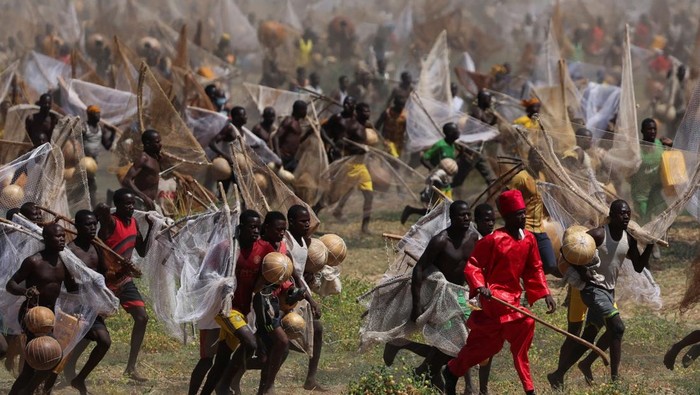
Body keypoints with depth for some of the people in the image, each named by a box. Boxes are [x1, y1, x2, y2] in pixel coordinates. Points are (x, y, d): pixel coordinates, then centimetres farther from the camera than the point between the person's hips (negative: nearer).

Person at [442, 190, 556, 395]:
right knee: (524, 323, -23)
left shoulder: (529, 239, 4)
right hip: (493, 293, -8)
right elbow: (472, 265, -12)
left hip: (513, 295, 8)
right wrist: (479, 287, -28)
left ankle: (452, 371, 31)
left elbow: (534, 269, 13)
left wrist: (546, 294, 4)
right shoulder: (494, 240, -16)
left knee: (488, 343, 13)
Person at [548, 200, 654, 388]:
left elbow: (639, 267, 10)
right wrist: (582, 271, -21)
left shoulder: (629, 240, 5)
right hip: (593, 288, -8)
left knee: (588, 337, 11)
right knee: (617, 326, -22)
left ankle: (558, 375, 22)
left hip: (609, 291, 8)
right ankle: (615, 377, -18)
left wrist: (650, 246, -3)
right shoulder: (598, 235, -16)